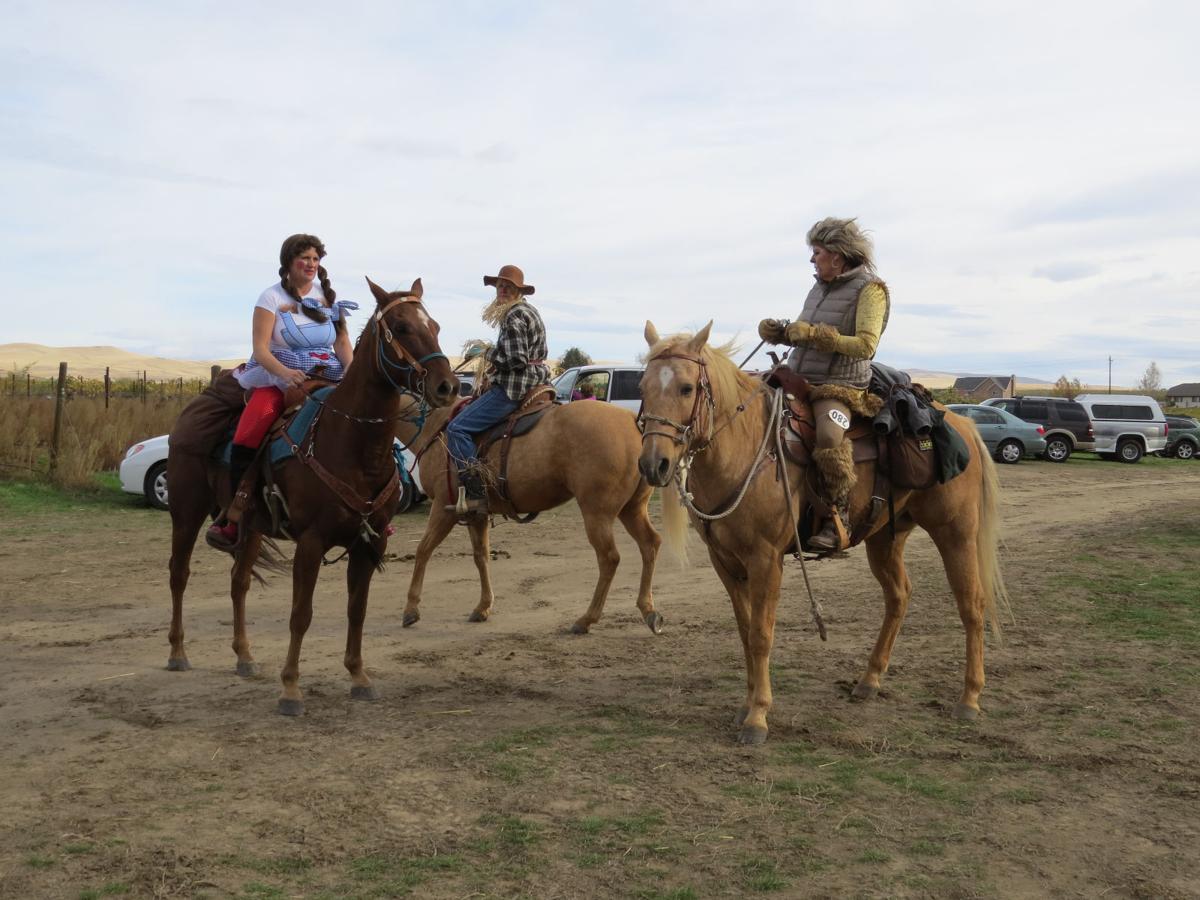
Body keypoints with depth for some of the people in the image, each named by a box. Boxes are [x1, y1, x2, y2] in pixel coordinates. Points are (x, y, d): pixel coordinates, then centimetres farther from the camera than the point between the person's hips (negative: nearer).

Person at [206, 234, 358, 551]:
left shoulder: (329, 297, 14)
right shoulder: (272, 298, 1)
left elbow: (343, 342, 10)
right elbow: (260, 349, -8)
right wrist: (285, 372, -27)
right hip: (278, 378, -3)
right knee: (248, 433, -27)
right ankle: (233, 518, -21)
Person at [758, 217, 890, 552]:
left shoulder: (869, 289, -6)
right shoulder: (821, 287, 17)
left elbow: (865, 346, -17)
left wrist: (813, 333, -21)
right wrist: (778, 332, 3)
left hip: (839, 387, -9)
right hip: (797, 381, 9)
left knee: (829, 438, -35)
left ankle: (838, 520, -24)